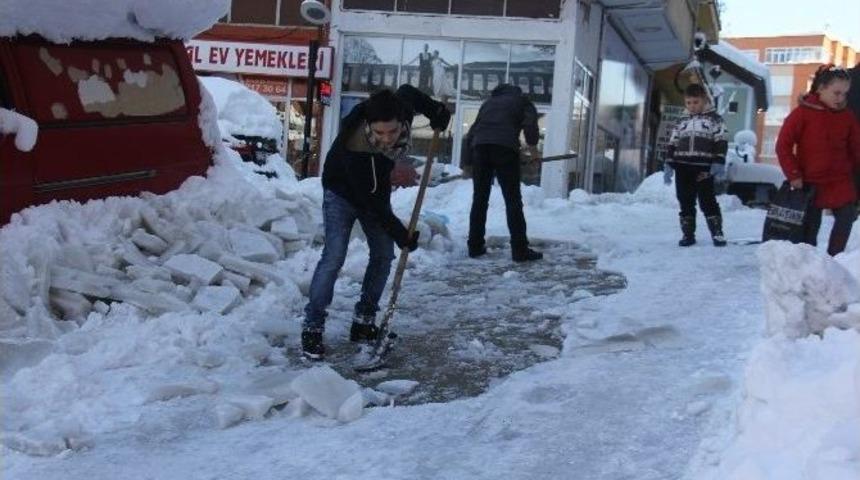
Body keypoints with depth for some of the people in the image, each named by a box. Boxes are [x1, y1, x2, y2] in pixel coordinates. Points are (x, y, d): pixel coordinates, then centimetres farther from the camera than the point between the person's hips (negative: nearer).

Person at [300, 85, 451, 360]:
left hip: (375, 190, 6)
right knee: (334, 257, -17)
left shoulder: (401, 109, -28)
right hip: (342, 193, -6)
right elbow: (369, 201, -33)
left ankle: (363, 322, 13)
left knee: (384, 255, 3)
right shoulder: (354, 147, -42)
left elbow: (408, 91, -1)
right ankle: (312, 328, -10)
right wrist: (400, 234, -30)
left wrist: (436, 111, -7)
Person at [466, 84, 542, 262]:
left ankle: (475, 247, 11)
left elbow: (473, 129, 26)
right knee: (513, 200, -1)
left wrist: (471, 155, 28)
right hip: (505, 147, -4)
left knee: (479, 199, 11)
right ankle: (520, 250, -2)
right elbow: (530, 124, 1)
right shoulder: (522, 101, 21)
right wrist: (533, 147, 12)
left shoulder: (489, 101, 33)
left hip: (479, 145, 4)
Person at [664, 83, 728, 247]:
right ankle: (688, 234, 13)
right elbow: (672, 144, 15)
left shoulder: (714, 118, 4)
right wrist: (669, 165, 7)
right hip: (683, 167, 4)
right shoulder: (681, 121, 15)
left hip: (704, 168, -4)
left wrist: (719, 163, -12)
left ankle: (717, 233, 1)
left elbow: (721, 142, -1)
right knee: (686, 203, 6)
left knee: (707, 201, -5)